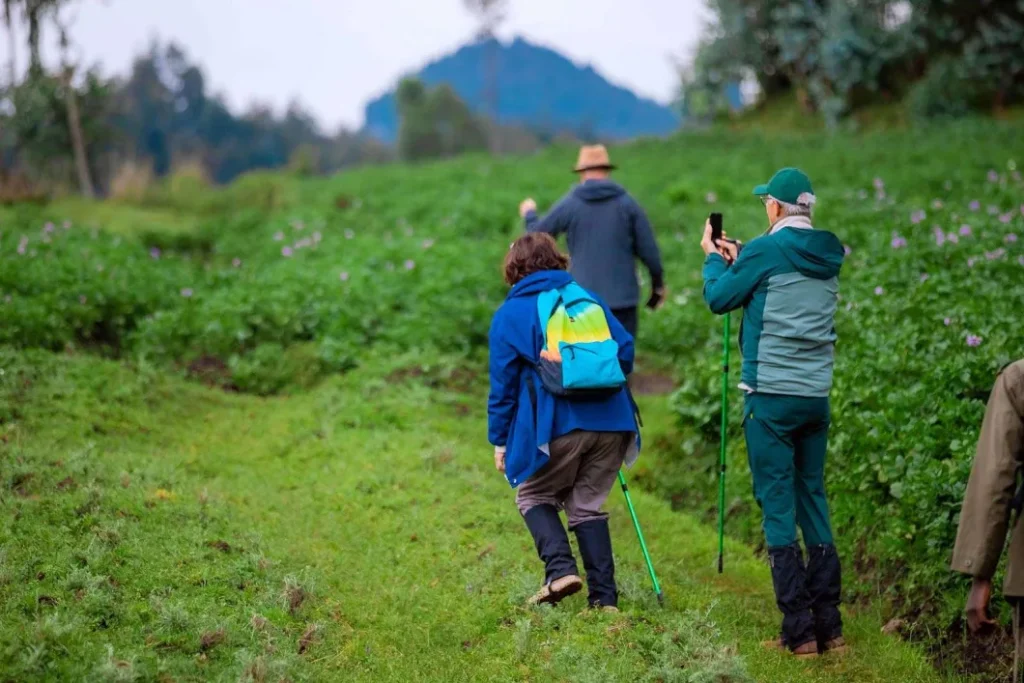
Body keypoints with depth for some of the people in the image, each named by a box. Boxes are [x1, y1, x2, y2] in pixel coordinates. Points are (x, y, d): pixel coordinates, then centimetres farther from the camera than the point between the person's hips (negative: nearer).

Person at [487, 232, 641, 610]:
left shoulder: (510, 314, 5)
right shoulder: (589, 300, 15)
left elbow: (503, 384, 3)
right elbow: (626, 350, 11)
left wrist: (499, 439, 9)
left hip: (558, 426, -4)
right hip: (611, 422, 4)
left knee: (534, 496, 16)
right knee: (587, 504, 14)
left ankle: (561, 568, -8)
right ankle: (605, 596, 7)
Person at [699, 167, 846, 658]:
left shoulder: (767, 251, -10)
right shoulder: (827, 257, 10)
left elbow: (719, 298, 1)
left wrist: (713, 258, 18)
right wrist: (739, 260, 24)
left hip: (771, 396, -6)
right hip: (816, 396, 6)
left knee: (777, 508, -2)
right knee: (813, 503, 12)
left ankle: (799, 631, -4)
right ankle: (829, 626, 12)